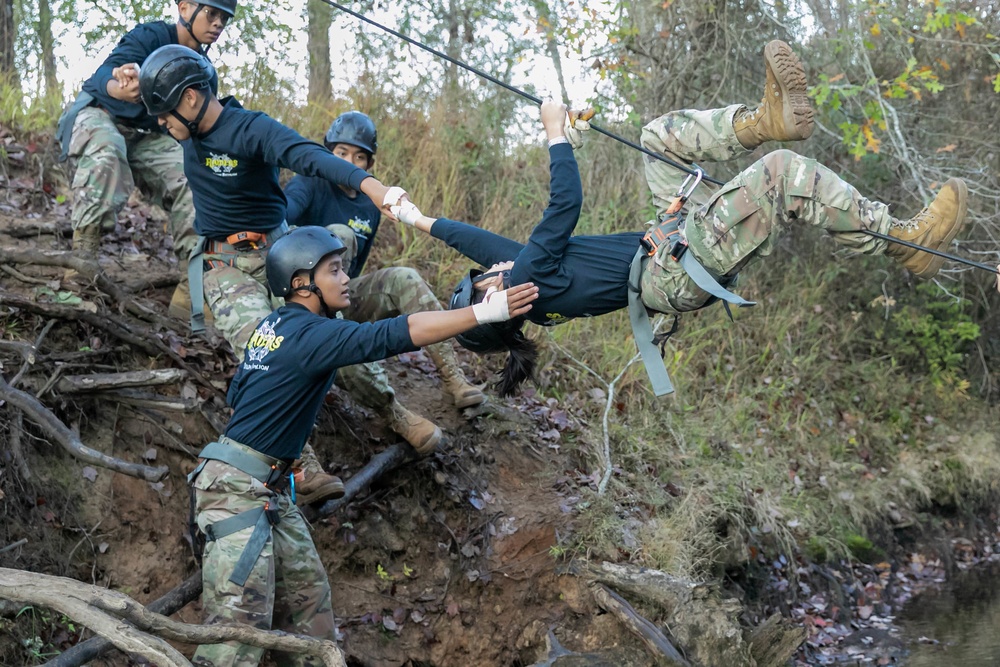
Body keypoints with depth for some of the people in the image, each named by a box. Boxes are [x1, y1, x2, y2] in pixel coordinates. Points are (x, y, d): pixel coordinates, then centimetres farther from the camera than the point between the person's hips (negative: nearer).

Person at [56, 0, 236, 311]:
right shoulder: (150, 36, -16)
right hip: (99, 115, -6)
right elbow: (106, 71, -35)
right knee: (106, 151, -40)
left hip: (148, 138, 6)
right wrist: (119, 89, -60)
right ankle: (81, 262, -41)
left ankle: (191, 290, -17)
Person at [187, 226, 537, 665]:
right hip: (238, 488, -10)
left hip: (269, 489, 10)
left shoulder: (274, 326, 11)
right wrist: (485, 312, -28)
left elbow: (236, 396, 18)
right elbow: (400, 333, -26)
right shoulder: (311, 334, -17)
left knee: (308, 600, 11)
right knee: (240, 623, -12)